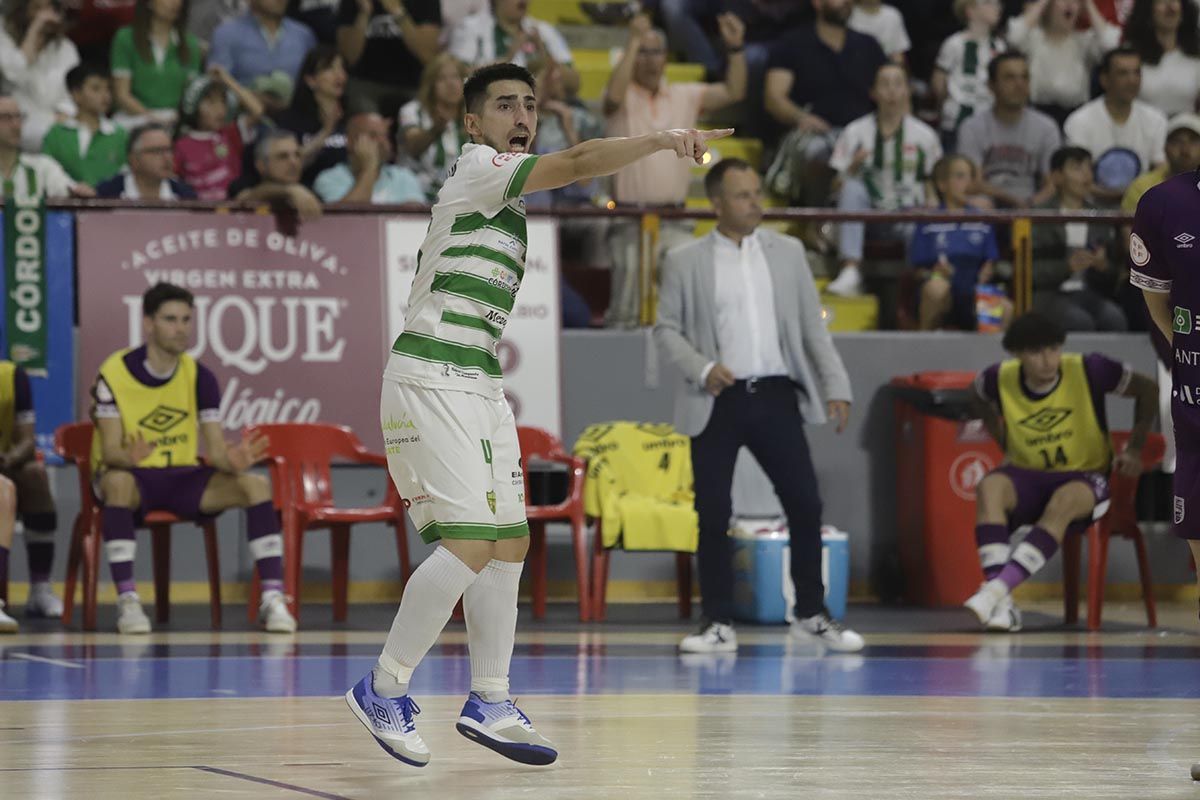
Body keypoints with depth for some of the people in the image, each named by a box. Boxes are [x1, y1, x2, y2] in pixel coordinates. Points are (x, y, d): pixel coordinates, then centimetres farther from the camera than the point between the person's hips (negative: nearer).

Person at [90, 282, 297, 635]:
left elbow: (216, 450, -5)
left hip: (181, 478, 4)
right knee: (118, 482, -41)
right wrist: (130, 457, -42)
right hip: (132, 477, -4)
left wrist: (233, 460, -31)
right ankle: (127, 600, -36)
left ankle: (273, 599, -20)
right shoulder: (114, 374, -12)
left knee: (257, 485, -20)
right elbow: (110, 451, -17)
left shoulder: (199, 377, -1)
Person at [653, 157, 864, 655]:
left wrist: (835, 386, 0)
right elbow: (666, 328, 3)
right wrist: (701, 368, -14)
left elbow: (812, 325, 9)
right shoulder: (685, 261, 3)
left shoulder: (787, 253, 9)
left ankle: (812, 615, 12)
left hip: (775, 395, 2)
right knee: (713, 515, -1)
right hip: (717, 401, -2)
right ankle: (718, 624, 8)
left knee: (805, 505, -1)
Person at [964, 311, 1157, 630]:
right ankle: (1001, 604, -41)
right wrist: (1003, 441, 8)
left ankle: (998, 589, -47)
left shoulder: (1088, 370, -14)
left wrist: (1134, 449, -5)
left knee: (1064, 502, -40)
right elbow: (977, 396, 18)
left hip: (1086, 476, -2)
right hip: (1027, 475, 2)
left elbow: (1148, 390, -2)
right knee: (989, 487, -33)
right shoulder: (1001, 379, -7)